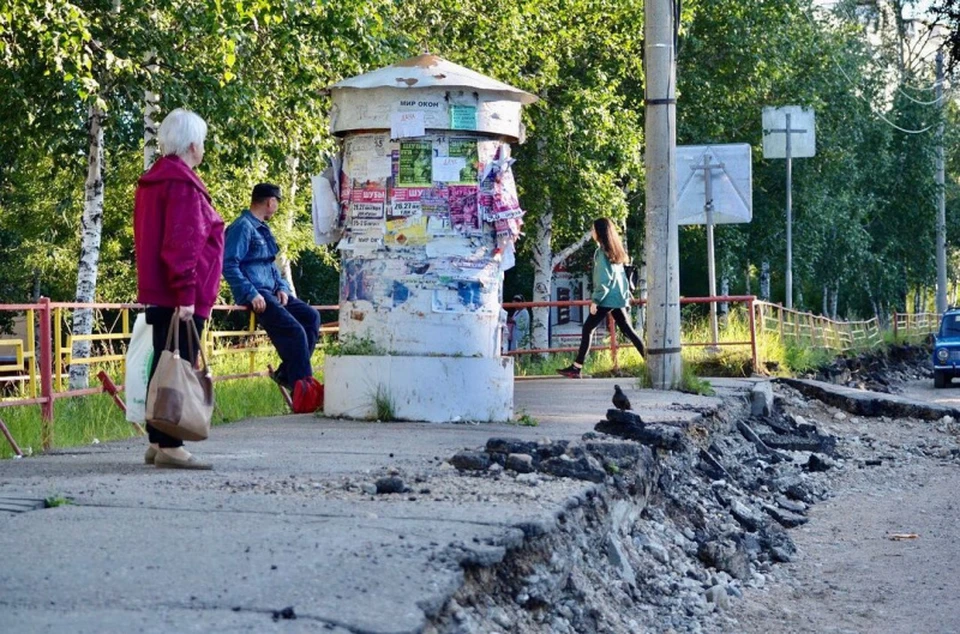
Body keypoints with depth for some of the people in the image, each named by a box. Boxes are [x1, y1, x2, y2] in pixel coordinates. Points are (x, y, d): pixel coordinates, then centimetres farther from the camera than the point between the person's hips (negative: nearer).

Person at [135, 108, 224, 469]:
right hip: (180, 297, -10)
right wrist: (186, 294, -22)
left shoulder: (153, 181, 18)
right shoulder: (181, 183, -13)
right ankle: (170, 446, -8)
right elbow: (181, 243, -20)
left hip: (158, 293, 10)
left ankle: (157, 442, 17)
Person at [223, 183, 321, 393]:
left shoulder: (263, 228, 20)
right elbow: (229, 265, -18)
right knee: (294, 331, -20)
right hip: (256, 294, -10)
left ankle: (287, 372, 0)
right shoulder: (243, 227, -10)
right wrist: (251, 294, -23)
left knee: (310, 316, 0)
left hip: (271, 291, 10)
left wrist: (282, 287, 8)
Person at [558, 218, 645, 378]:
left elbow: (603, 279, -17)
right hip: (619, 297, 9)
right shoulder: (615, 250, 14)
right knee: (627, 330, 11)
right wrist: (626, 294, 22)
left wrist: (595, 300, -16)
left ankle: (576, 367, -9)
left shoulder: (602, 252, -12)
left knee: (587, 329, -6)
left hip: (608, 298, -9)